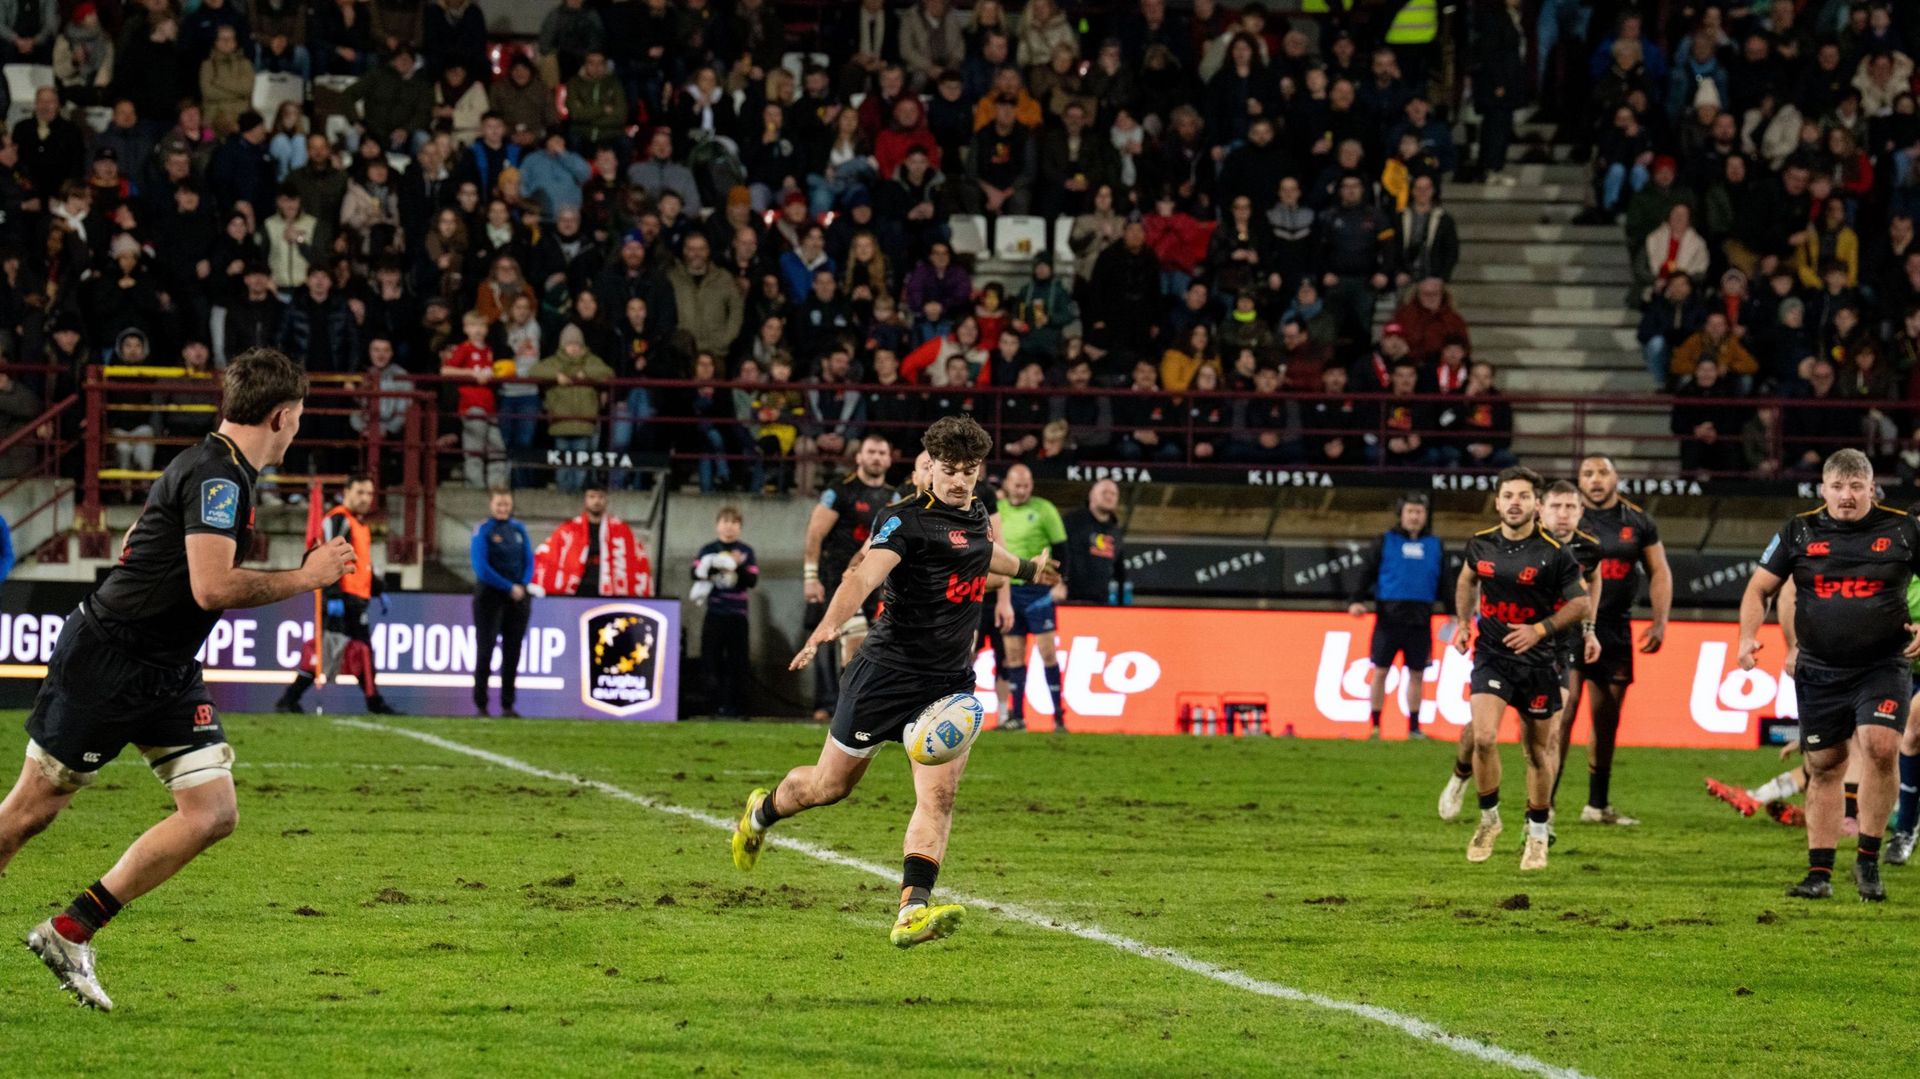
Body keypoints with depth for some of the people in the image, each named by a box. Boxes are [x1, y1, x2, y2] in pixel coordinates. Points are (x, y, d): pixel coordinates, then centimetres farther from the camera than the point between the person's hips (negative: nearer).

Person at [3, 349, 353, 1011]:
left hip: (168, 678, 9)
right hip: (102, 663, -9)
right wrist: (305, 578, -17)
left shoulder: (226, 473, 12)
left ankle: (70, 934, 0)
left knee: (214, 814, -3)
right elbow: (212, 588, -28)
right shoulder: (216, 475, -18)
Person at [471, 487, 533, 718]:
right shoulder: (483, 531, -7)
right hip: (490, 596, -5)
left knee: (512, 653, 6)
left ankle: (508, 705, 12)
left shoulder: (518, 529, 8)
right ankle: (481, 705, 2)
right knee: (486, 650, -3)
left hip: (518, 598, 5)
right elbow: (482, 568, -13)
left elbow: (529, 561, 10)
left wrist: (523, 586, -8)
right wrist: (509, 588, -15)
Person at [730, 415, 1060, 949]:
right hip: (888, 672, -5)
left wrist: (1025, 568, 53)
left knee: (939, 794, -14)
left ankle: (913, 910, -23)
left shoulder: (974, 514, 9)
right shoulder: (906, 520, -15)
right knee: (830, 785, 11)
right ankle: (762, 812, 42)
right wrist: (827, 627, -49)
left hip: (951, 681, 5)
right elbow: (865, 574, -32)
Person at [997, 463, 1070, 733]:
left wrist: (1060, 582, -11)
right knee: (1014, 653, 5)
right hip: (1008, 589, 4)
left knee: (1047, 651, -7)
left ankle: (1059, 716, -5)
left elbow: (1060, 547, -2)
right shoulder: (997, 510, 8)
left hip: (1038, 589, -4)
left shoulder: (1044, 509, -3)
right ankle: (1016, 715, 9)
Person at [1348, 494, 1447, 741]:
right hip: (1389, 616, -2)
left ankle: (1414, 726, 13)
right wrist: (1356, 600, -12)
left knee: (1416, 674, 6)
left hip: (1420, 619, 2)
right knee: (1380, 671, -1)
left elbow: (1445, 582, 16)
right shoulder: (1385, 542, 6)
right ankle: (1375, 725, 5)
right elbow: (1366, 572, 2)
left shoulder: (1435, 545, 12)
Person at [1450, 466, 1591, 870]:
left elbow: (1581, 603, -7)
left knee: (1538, 751, 9)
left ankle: (1537, 836, 25)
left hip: (1538, 659, -2)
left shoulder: (1553, 553, -13)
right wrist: (1463, 623, 12)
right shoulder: (1481, 544, -1)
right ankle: (1489, 818, 4)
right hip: (1491, 655, 2)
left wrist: (1539, 630, -18)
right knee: (1483, 738, -17)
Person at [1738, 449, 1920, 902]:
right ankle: (1819, 873, 15)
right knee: (1824, 766, 6)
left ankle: (1868, 860, -8)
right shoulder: (1799, 532, 4)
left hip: (1883, 666, -2)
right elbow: (1760, 587, 10)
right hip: (1819, 672, 2)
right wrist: (1748, 636, -6)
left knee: (1879, 745, -22)